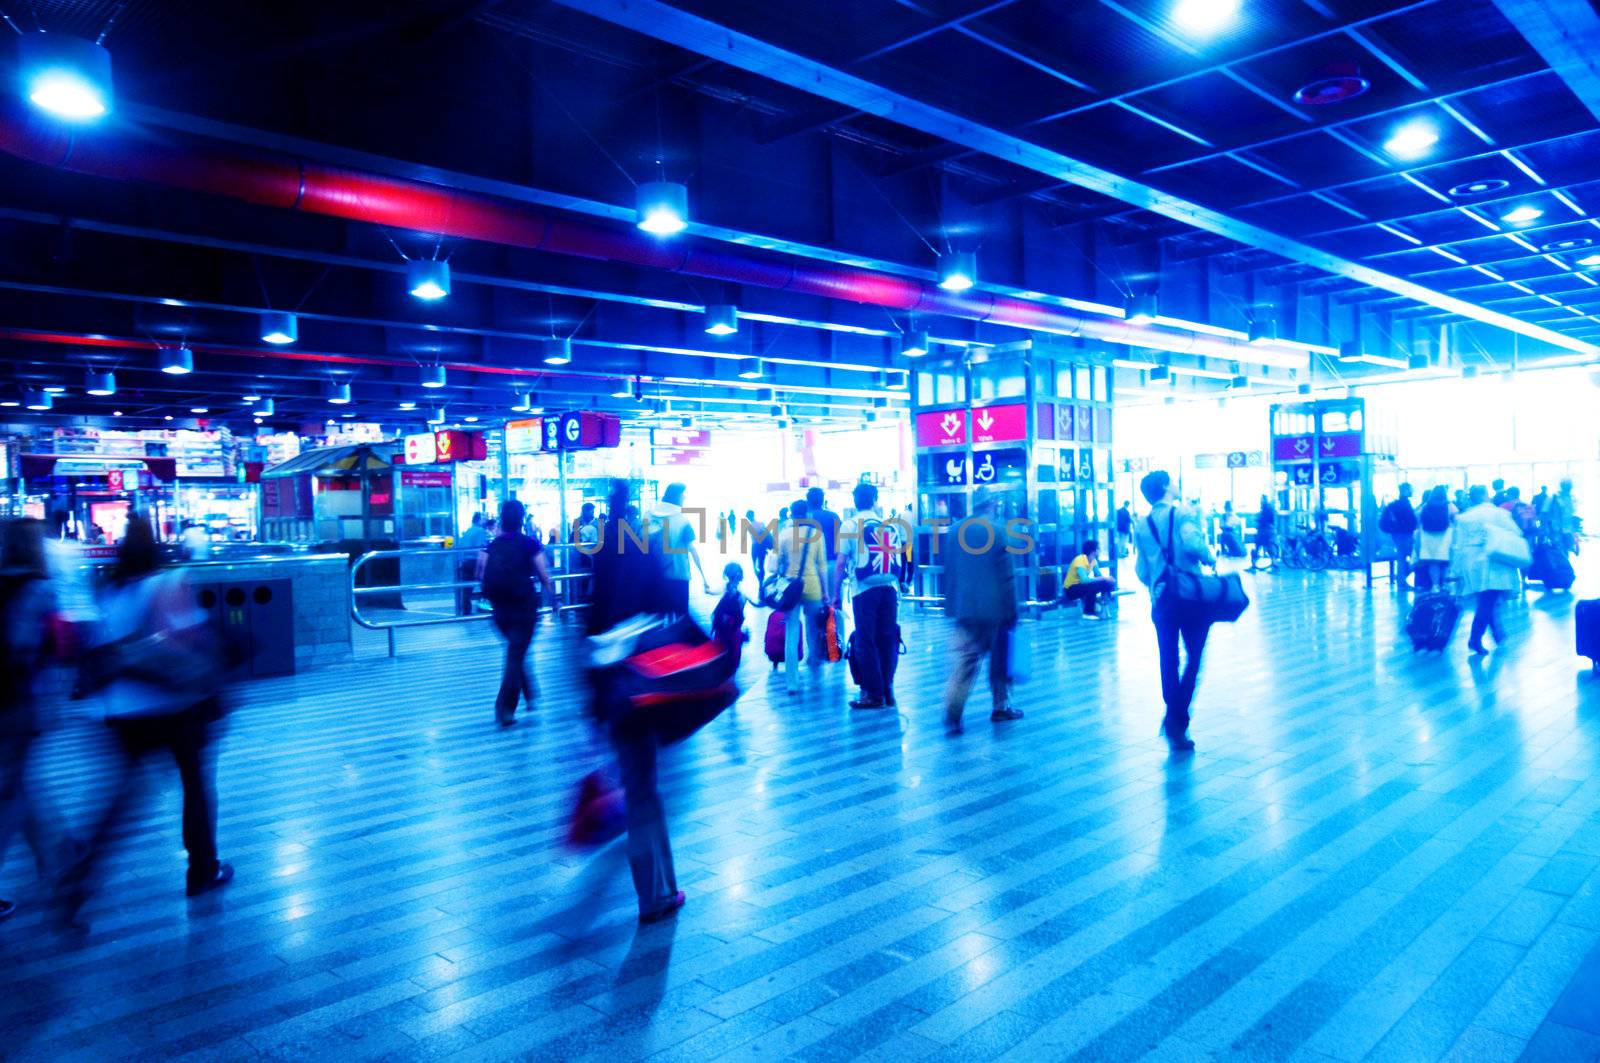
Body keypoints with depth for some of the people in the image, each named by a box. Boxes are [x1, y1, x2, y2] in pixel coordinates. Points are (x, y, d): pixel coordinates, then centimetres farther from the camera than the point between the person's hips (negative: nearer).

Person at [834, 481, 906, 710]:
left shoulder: (850, 525, -2)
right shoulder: (891, 524, 7)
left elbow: (840, 562, -7)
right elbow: (901, 556, 9)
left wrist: (837, 592, -1)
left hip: (864, 589, -3)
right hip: (890, 588, 3)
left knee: (865, 641, 3)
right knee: (888, 639, 10)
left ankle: (874, 694, 4)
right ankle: (888, 691, 15)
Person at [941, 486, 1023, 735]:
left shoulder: (954, 531, 5)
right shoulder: (997, 531, -9)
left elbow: (949, 572, 9)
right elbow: (1007, 575, -9)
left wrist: (951, 605, 17)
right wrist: (1012, 610, -3)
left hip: (965, 609, 3)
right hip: (995, 609, -3)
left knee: (964, 659, 1)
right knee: (1000, 659, 14)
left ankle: (952, 714, -13)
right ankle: (1000, 707, 25)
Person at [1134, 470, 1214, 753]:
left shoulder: (1142, 525, 7)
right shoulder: (1183, 514, -8)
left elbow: (1142, 571, 7)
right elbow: (1191, 543, -27)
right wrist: (1208, 557, -9)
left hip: (1160, 601, 4)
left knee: (1169, 662, 10)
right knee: (1194, 658, 8)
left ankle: (1175, 725, 14)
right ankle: (1177, 719, -3)